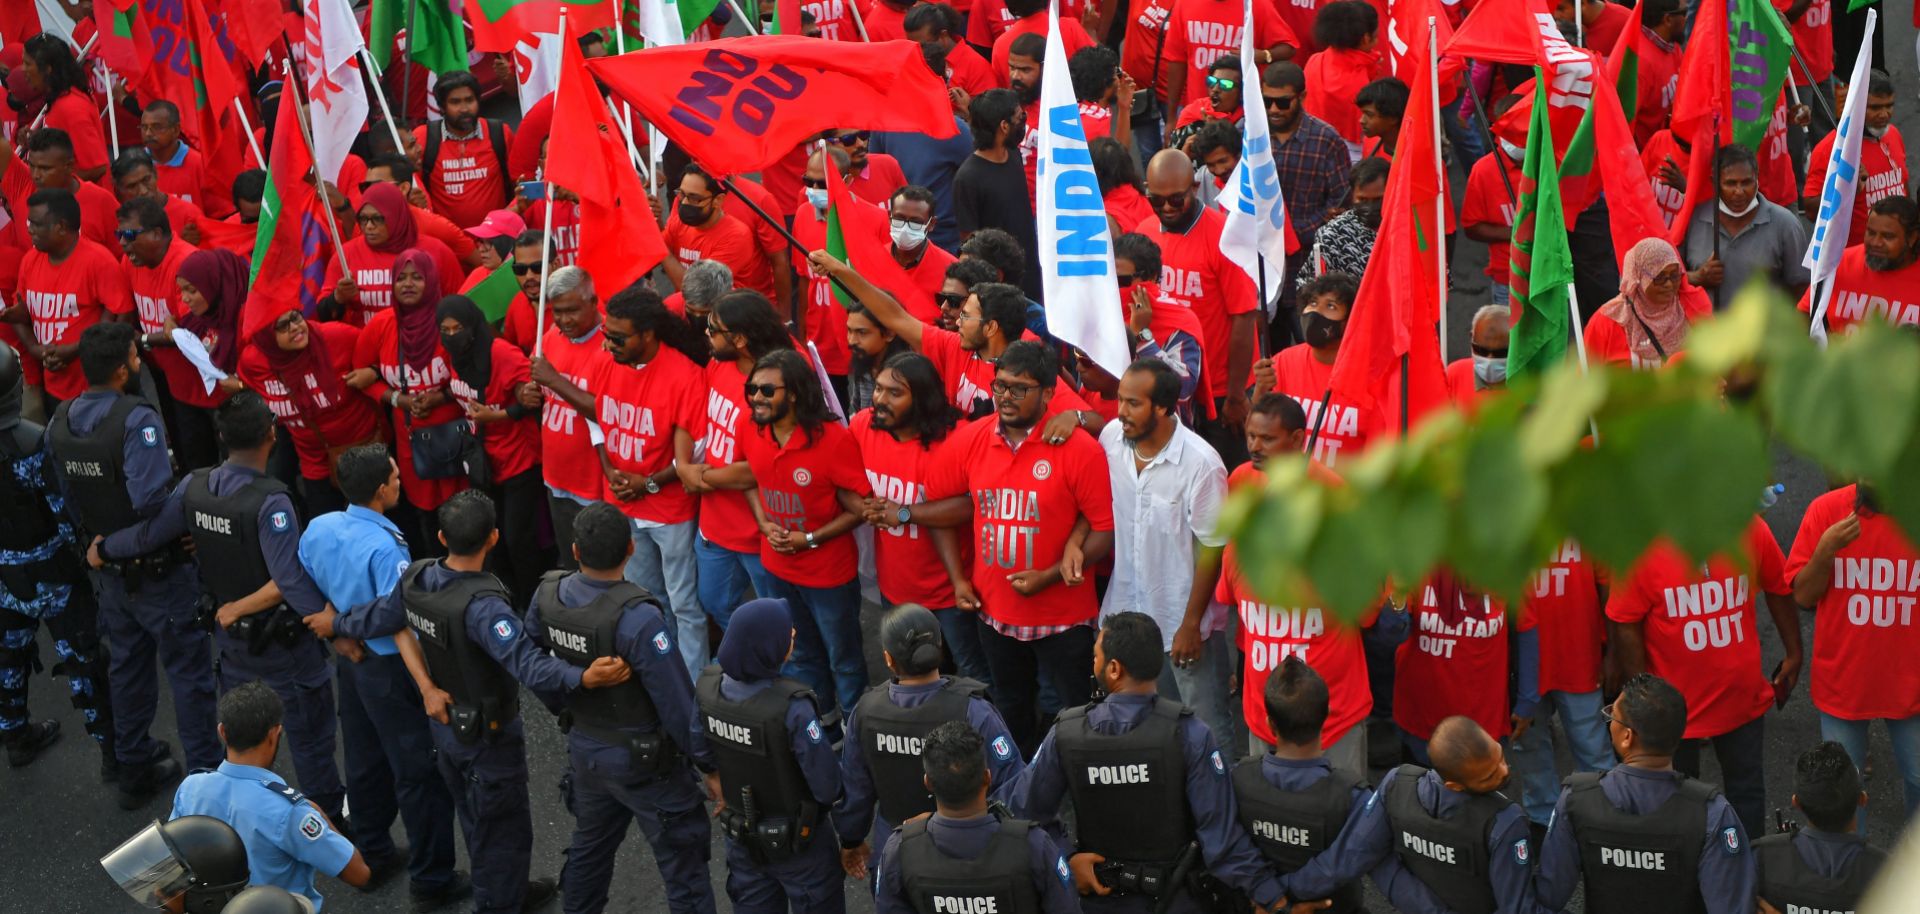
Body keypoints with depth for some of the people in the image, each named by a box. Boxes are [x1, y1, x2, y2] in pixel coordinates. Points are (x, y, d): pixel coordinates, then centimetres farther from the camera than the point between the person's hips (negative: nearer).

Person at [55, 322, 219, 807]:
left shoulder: (59, 423, -3)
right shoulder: (136, 421, -26)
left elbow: (64, 499, 2)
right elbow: (152, 500, -32)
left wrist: (93, 544, 10)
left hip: (107, 571, 7)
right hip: (158, 569, -7)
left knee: (128, 667, 22)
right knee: (190, 671, 7)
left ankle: (134, 771, 34)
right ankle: (207, 775, 14)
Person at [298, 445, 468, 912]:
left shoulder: (318, 528, -5)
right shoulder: (384, 547, -29)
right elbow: (397, 616, -30)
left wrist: (339, 631, 5)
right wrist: (340, 624, -17)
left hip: (349, 660, 8)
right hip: (389, 668, -8)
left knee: (364, 759, 24)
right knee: (420, 771, 4)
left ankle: (371, 851, 41)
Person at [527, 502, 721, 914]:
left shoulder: (548, 594, -11)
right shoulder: (637, 619, -31)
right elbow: (677, 703, -25)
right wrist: (710, 766, -13)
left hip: (584, 749, 7)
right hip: (643, 759, -7)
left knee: (589, 848, 27)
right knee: (684, 864, 5)